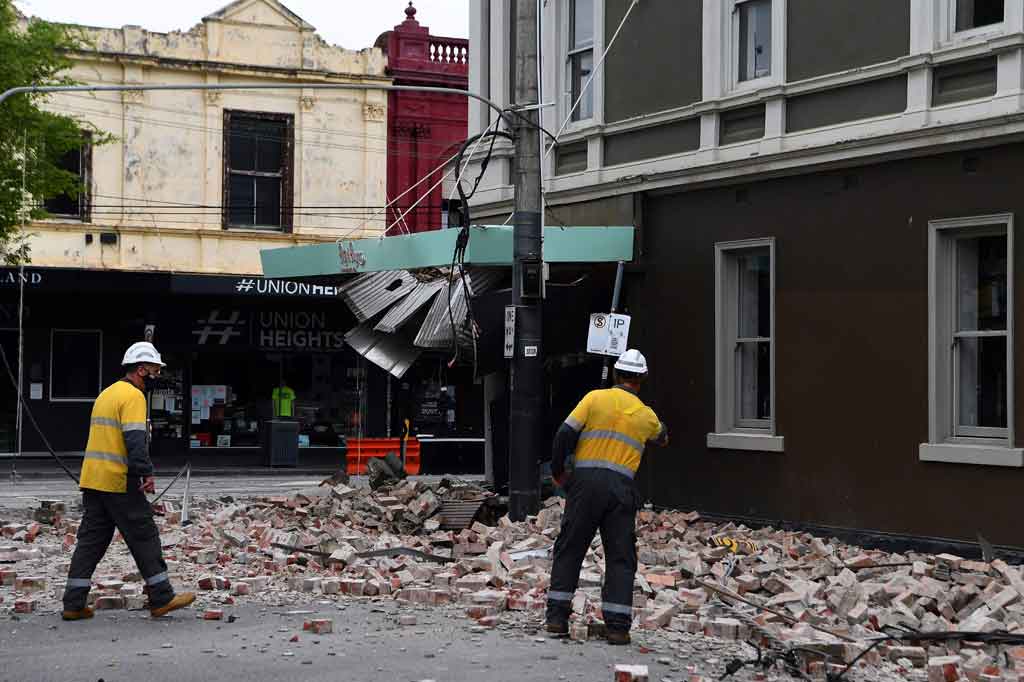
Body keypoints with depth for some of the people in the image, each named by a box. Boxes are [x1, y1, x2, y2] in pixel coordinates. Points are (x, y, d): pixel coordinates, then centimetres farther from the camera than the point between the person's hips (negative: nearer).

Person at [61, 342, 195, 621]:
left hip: (92, 480, 9)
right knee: (144, 537, -1)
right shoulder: (133, 396, -10)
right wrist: (147, 473, -21)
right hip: (119, 482, -9)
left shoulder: (106, 394, 20)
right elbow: (135, 438, -20)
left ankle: (74, 604, 6)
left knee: (91, 540, 8)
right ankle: (161, 598, 4)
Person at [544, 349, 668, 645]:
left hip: (585, 481, 0)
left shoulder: (595, 398, 3)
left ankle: (557, 616, 8)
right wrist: (663, 435, 57)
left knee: (569, 549, 9)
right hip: (620, 487, 0)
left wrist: (558, 472, 8)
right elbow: (661, 437, 33)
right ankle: (618, 625, -1)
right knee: (620, 557, 5)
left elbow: (565, 434, -4)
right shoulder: (645, 415, 10)